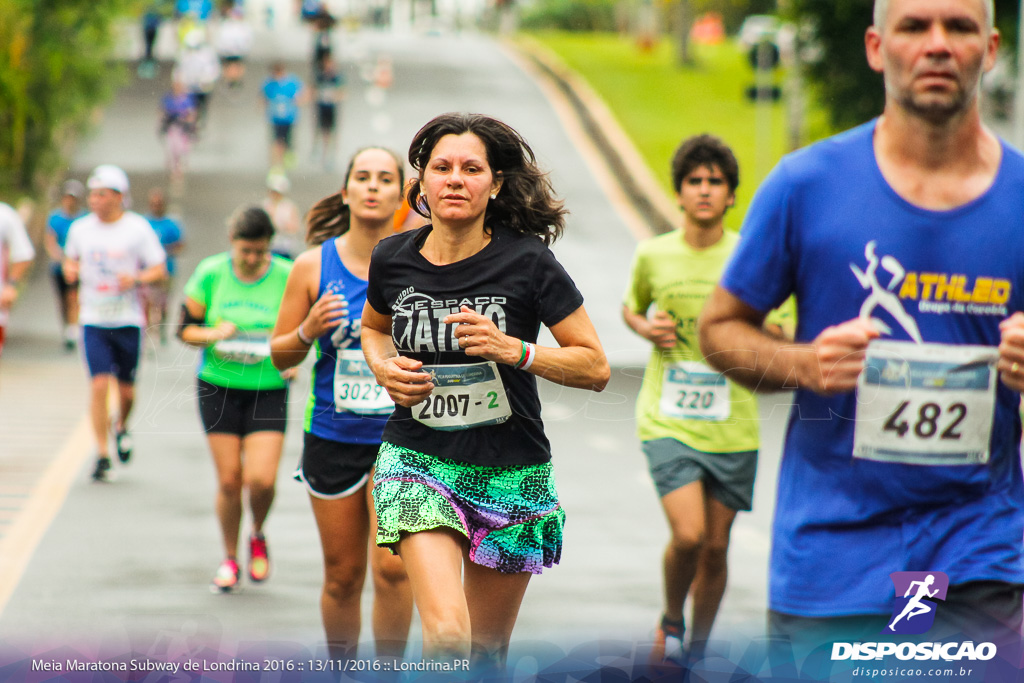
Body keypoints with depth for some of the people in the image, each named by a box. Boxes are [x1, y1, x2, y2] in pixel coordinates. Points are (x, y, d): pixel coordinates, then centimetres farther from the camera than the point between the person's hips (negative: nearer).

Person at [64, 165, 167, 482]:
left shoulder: (138, 228, -5)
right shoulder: (80, 228, 4)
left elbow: (159, 271, -2)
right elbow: (70, 259, 20)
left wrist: (136, 279, -21)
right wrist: (70, 269, -4)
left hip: (128, 321, -1)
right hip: (93, 321, 1)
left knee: (125, 388, 8)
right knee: (99, 384, -10)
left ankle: (121, 427, 41)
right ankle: (102, 455, -4)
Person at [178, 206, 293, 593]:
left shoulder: (287, 277, -5)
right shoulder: (211, 274, -2)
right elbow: (185, 328, 4)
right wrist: (214, 335, -15)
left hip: (268, 390, -1)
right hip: (218, 387, 1)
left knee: (261, 480, -12)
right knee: (229, 480, 2)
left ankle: (258, 536, 21)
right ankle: (230, 560, 22)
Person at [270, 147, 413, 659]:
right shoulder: (313, 266, 0)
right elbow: (279, 354, 6)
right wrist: (308, 330, -13)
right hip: (332, 438, 1)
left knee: (391, 567, -13)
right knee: (342, 576, 8)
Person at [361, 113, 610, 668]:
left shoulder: (526, 262, -10)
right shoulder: (393, 259, -2)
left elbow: (595, 367, -6)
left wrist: (513, 350, -21)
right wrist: (384, 367, -1)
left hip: (510, 473, 0)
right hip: (418, 460, 0)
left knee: (486, 650, 10)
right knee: (446, 634, -21)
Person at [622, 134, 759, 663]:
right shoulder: (653, 255, 0)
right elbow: (631, 307, 20)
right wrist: (645, 328, -3)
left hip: (732, 425, 1)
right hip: (667, 420, -1)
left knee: (715, 546, 7)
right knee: (688, 535, -17)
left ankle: (697, 651, 26)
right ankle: (670, 620, 12)